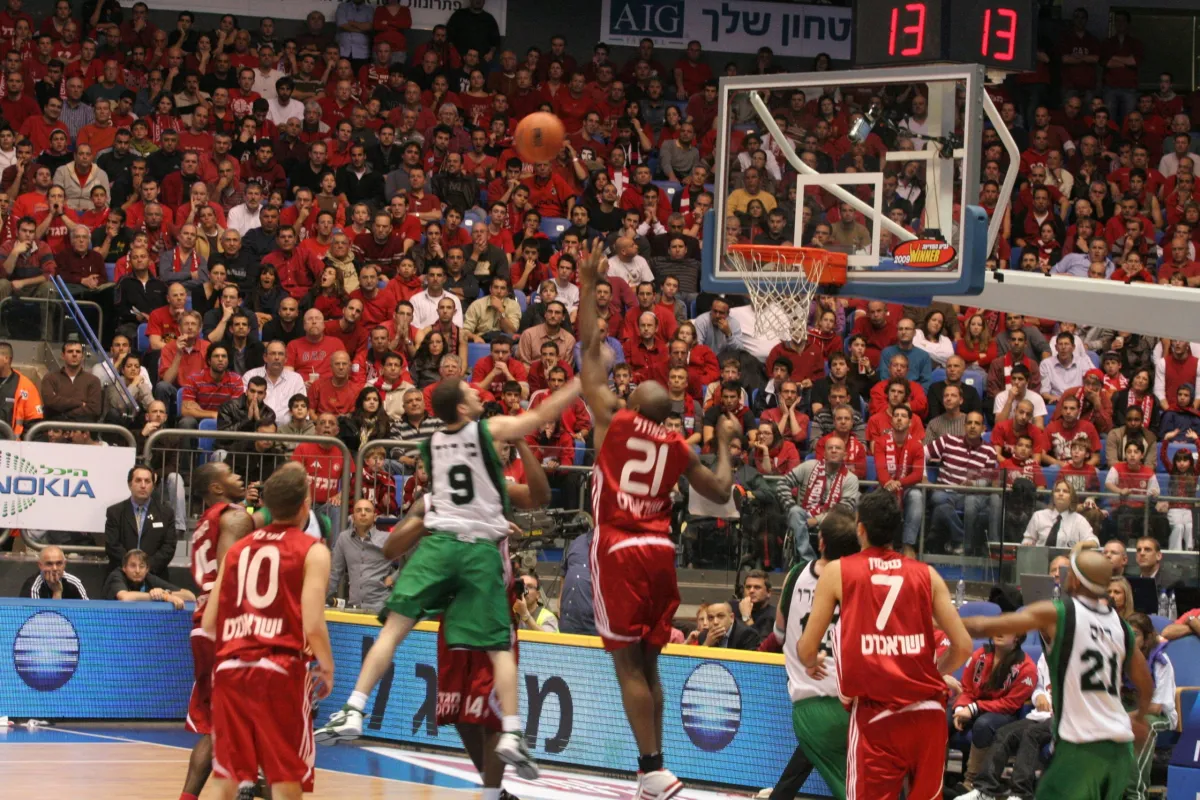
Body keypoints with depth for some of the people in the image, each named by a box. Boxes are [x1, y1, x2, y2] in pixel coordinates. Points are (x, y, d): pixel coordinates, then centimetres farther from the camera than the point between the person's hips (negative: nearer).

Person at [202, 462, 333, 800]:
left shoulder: (237, 549, 15)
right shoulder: (313, 551, -1)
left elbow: (209, 623, 13)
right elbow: (313, 626, -11)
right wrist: (327, 670, 6)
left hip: (230, 667, 5)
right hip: (280, 668, -5)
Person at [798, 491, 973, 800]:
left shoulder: (838, 572, 5)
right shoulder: (926, 575, 10)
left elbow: (807, 649, 6)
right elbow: (963, 646, 7)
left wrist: (812, 664, 30)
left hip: (875, 713, -3)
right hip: (929, 711, 3)